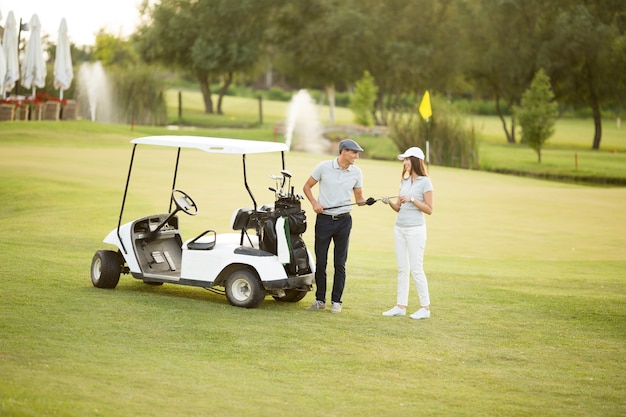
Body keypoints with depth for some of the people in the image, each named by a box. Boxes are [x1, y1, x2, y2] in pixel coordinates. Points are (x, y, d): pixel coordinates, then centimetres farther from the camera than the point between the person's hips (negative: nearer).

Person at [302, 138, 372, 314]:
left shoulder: (356, 172, 1)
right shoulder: (323, 167, -5)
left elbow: (358, 198, 8)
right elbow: (307, 186, 5)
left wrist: (366, 201, -14)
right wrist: (314, 203, -10)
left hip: (344, 220, 1)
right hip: (324, 219, -1)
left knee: (340, 263, 2)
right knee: (320, 262, 3)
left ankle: (336, 301, 10)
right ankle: (320, 299, 14)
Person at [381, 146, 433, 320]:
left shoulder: (425, 182, -8)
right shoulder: (404, 181, 13)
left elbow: (429, 209, -9)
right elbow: (399, 207, 14)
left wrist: (412, 199, -18)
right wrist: (390, 202, -6)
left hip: (415, 229, -7)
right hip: (399, 227, 7)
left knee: (416, 269, -7)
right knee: (402, 268, 8)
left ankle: (425, 307, 0)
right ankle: (401, 306, 12)